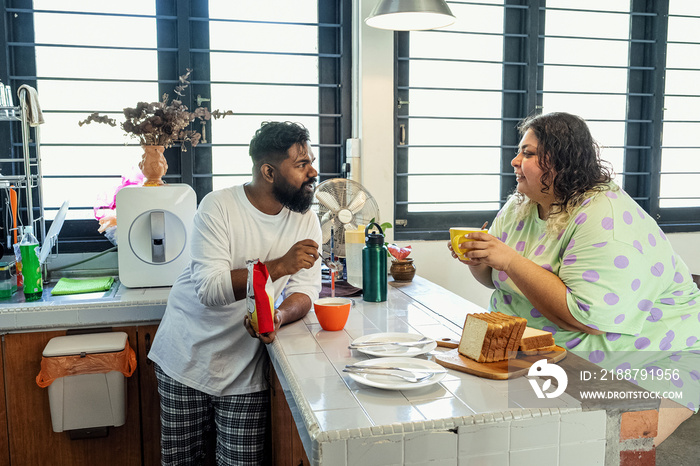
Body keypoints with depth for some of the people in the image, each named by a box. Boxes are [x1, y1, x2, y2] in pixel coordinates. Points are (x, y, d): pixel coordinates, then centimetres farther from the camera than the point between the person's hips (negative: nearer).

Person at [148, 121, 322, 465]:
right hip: (188, 356, -2)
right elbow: (211, 290, -26)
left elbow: (305, 291, -6)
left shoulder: (305, 220, -4)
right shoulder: (218, 207, -17)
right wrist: (279, 265, -34)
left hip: (246, 366, 2)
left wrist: (278, 316, -28)